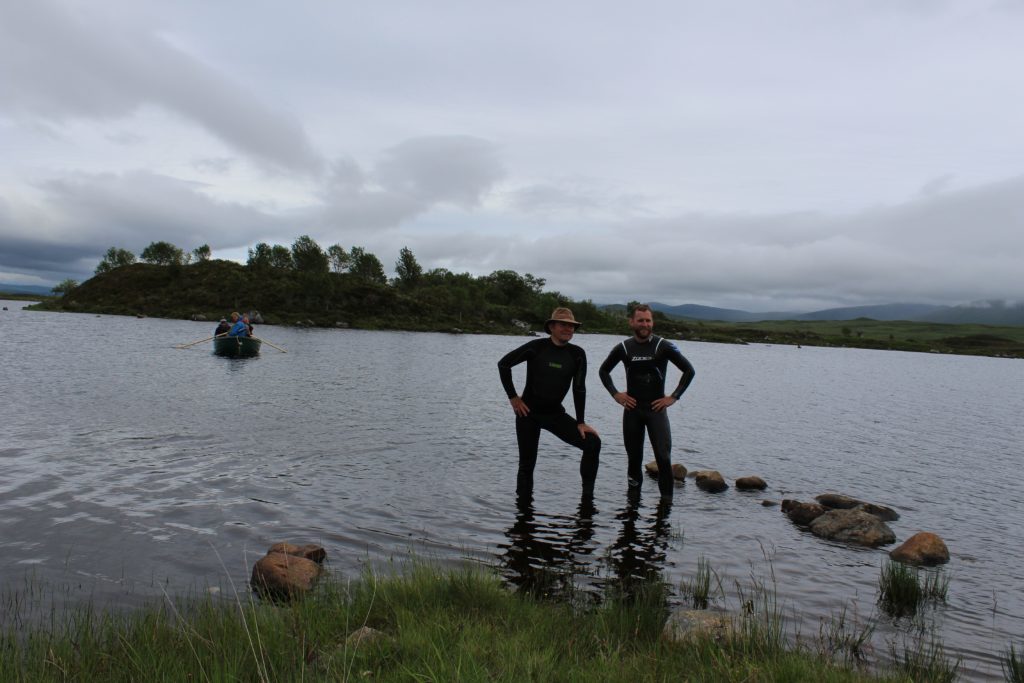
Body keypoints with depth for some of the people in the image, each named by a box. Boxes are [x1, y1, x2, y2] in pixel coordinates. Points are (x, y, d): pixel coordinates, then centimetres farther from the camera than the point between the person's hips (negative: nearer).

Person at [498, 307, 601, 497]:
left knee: (593, 443, -11)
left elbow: (579, 389, -1)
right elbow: (503, 364, -7)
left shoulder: (577, 354, -5)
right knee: (527, 463, 1)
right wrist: (513, 397, -8)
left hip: (555, 413, 3)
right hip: (528, 412, -3)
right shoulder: (537, 347, -13)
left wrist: (580, 422, -4)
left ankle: (587, 495, 2)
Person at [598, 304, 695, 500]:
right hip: (632, 408, 2)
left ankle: (667, 499, -1)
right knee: (634, 456, 9)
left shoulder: (664, 346, -4)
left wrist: (673, 397, -5)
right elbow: (603, 370, 16)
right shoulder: (623, 348, 3)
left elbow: (689, 370, 0)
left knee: (663, 456, -10)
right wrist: (615, 394, 4)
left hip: (656, 408, -2)